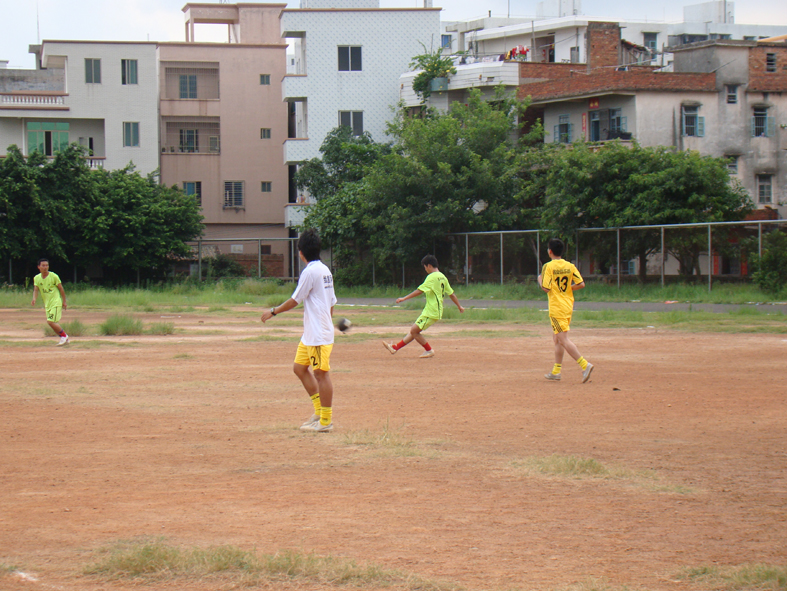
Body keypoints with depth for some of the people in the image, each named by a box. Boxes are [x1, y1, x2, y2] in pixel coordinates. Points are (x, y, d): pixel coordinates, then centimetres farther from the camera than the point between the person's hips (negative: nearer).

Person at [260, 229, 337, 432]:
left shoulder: (310, 272, -14)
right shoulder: (325, 270, 14)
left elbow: (294, 300, -12)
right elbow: (332, 303, 17)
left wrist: (273, 312, 0)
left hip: (318, 333, -10)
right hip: (310, 332, 10)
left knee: (321, 373, -5)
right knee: (300, 367, 15)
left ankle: (326, 421, -1)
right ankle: (320, 411, 19)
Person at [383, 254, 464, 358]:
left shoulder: (432, 277, -14)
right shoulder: (442, 277, 13)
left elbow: (420, 290, -20)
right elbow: (451, 293, 19)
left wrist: (404, 298, -18)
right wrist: (459, 306, 29)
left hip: (431, 312, -10)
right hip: (437, 311, 10)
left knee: (414, 330, -7)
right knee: (414, 330, 13)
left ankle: (429, 350, 2)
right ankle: (395, 347, 17)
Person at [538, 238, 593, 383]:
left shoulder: (548, 267, -11)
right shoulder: (570, 266, 5)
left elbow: (546, 288, -16)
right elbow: (581, 284, 0)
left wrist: (540, 280, 4)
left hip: (556, 308, -7)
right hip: (569, 307, 7)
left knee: (564, 340, -9)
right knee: (557, 339, 18)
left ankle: (585, 365, -23)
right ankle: (556, 372, 22)